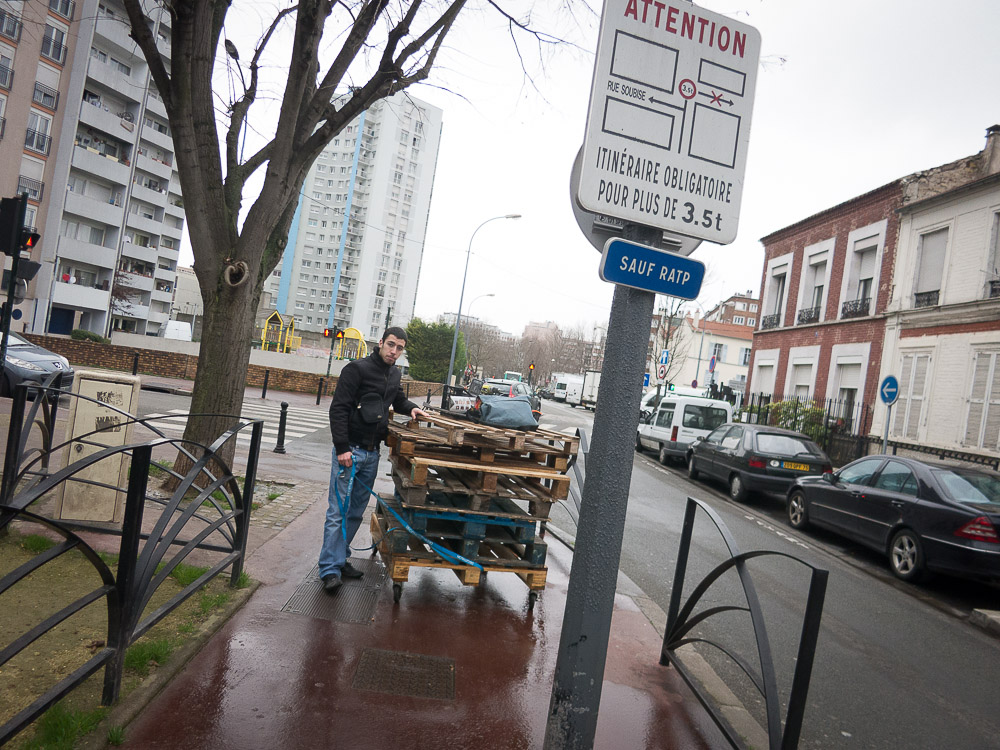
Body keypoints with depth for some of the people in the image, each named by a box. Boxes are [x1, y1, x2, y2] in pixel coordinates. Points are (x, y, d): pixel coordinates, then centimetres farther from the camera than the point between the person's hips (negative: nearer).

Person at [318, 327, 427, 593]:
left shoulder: (394, 374, 12)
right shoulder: (357, 369, -11)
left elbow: (397, 399, 32)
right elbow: (338, 409, -15)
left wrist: (411, 408, 9)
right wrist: (342, 448, -20)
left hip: (372, 453, 7)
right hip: (349, 450, -7)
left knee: (356, 511, 13)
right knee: (339, 511, -5)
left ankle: (340, 559, 25)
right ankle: (330, 570, 1)